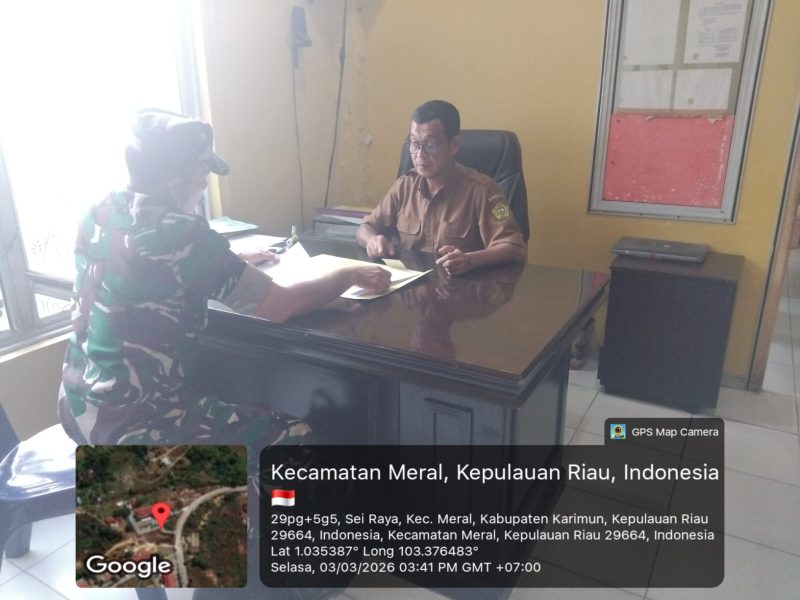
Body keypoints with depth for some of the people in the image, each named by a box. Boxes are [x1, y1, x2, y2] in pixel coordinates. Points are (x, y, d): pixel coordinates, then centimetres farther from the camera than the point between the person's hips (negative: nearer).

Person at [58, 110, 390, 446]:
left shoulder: (99, 215, -1)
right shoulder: (183, 237, -25)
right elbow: (280, 308, -20)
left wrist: (234, 263, 17)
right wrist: (351, 275, -6)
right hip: (136, 427, -8)